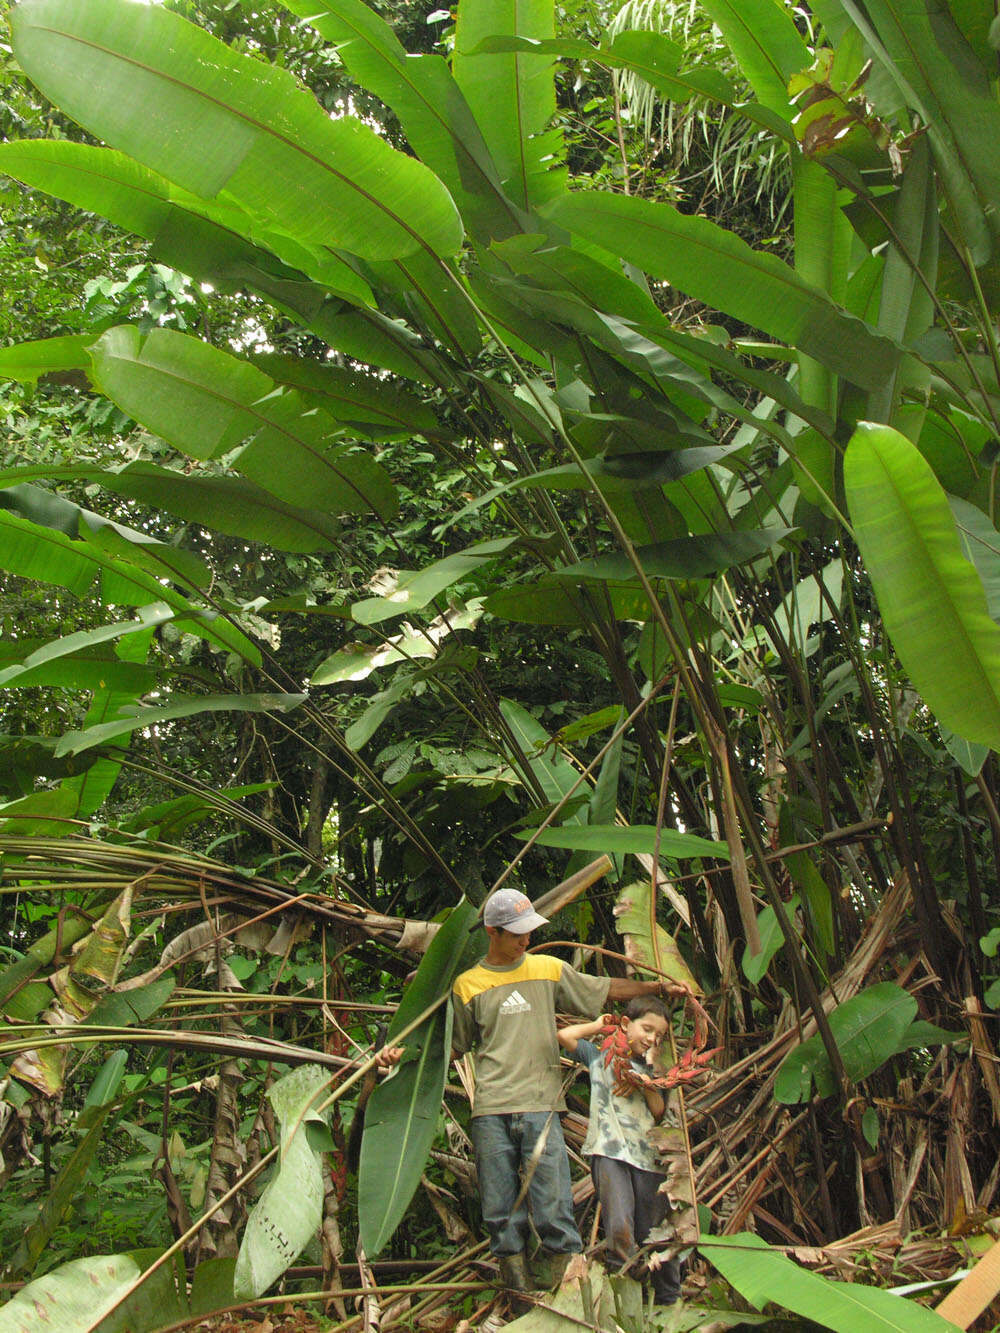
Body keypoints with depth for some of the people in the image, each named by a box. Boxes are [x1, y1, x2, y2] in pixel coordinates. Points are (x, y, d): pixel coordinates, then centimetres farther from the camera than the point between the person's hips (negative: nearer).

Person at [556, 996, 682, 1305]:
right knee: (619, 1228, -17)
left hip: (648, 1155, 3)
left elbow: (659, 1112, 9)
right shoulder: (600, 1055, 14)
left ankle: (669, 1300, 16)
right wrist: (598, 1026, 13)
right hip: (609, 1152, -3)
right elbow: (564, 1036, 1)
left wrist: (645, 1077, -1)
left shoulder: (652, 1070, 22)